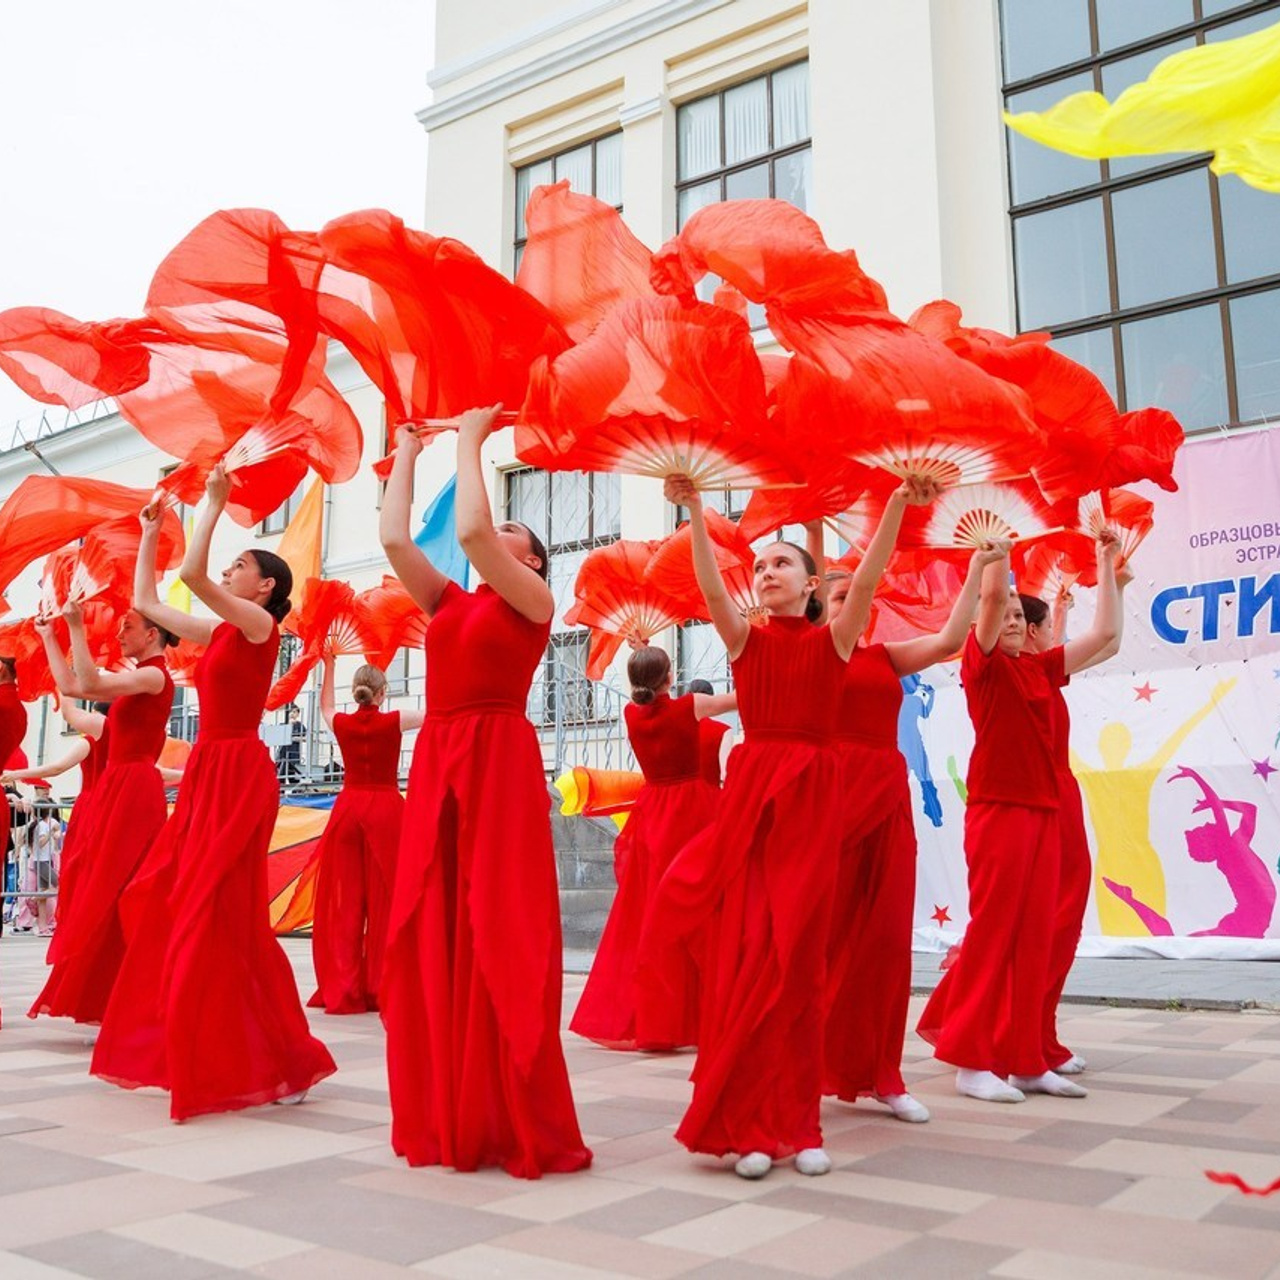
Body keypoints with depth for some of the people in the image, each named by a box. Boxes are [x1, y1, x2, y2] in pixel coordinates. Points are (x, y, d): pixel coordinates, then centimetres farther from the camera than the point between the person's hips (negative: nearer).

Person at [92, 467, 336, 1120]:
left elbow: (191, 575, -22)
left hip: (238, 775, -9)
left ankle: (278, 1064, -1)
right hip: (205, 773, 9)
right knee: (161, 903, 11)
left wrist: (214, 503, -13)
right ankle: (188, 1049, 22)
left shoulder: (260, 624, -8)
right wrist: (149, 534, 25)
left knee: (222, 916, -9)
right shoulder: (218, 632, 16)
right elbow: (146, 602, 25)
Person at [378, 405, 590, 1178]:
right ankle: (444, 1119, 15)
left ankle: (518, 1126, 2)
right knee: (429, 935, 4)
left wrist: (471, 443, -1)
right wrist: (408, 455, 19)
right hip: (436, 766, 6)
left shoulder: (534, 603, 2)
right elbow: (394, 539, 10)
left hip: (499, 765, -6)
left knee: (498, 937, -6)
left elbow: (469, 530, -12)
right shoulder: (448, 602, 19)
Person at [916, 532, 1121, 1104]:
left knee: (1033, 938, 7)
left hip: (1043, 812, 7)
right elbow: (992, 593, -18)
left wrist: (1106, 563, 14)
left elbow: (1105, 632, 15)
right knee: (991, 933, -4)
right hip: (997, 811, -7)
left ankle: (1025, 1060, 13)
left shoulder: (1040, 667, 14)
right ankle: (972, 1061, 3)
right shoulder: (982, 662, -3)